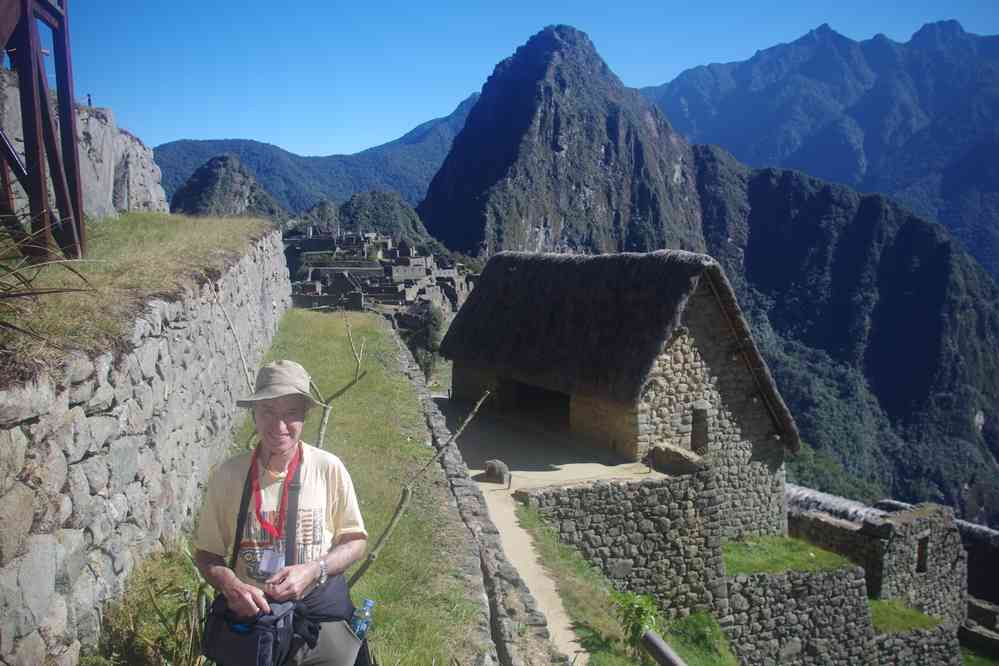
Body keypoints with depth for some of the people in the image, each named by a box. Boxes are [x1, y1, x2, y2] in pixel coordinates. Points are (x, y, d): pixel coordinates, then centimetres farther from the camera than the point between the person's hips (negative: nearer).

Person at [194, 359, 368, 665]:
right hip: (251, 608, 0)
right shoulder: (227, 476, -9)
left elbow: (355, 540, -2)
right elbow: (206, 553, 1)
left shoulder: (329, 468, -12)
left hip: (321, 605, 0)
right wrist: (229, 584, -20)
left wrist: (312, 570, -18)